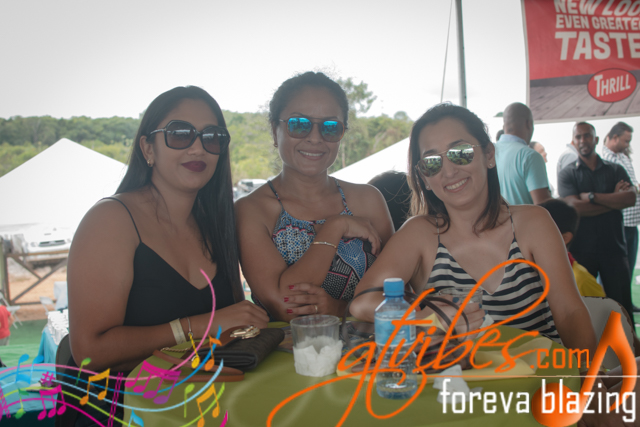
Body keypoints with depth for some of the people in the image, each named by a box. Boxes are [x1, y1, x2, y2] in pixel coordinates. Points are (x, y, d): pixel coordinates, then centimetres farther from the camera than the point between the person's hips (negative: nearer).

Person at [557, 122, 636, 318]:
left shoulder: (616, 170, 11)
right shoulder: (567, 174, 4)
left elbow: (630, 199, -8)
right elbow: (575, 207, -12)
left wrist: (592, 196, -12)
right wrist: (613, 198, -7)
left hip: (614, 248, 2)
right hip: (581, 250, -1)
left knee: (621, 306, 3)